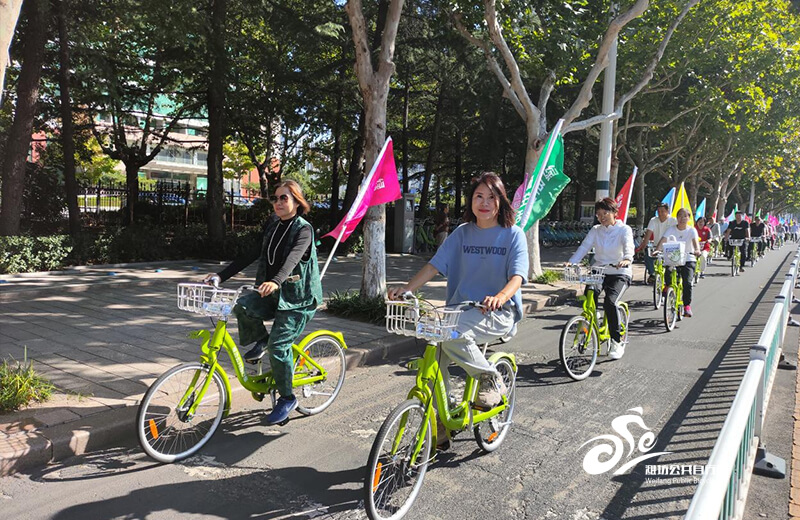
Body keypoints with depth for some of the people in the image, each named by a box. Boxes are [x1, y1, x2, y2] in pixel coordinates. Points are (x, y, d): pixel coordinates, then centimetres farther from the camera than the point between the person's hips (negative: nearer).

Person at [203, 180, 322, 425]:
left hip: (297, 298, -6)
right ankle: (260, 339, 6)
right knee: (241, 305, -23)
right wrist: (221, 276, -1)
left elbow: (293, 258, -31)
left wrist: (275, 282, -50)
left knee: (278, 346, -14)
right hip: (271, 295, 6)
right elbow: (251, 255, 7)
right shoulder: (272, 225, 9)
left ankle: (287, 398, 8)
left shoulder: (303, 229, -12)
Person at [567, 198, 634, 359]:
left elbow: (629, 247, -22)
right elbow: (583, 247, -5)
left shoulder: (624, 229, -3)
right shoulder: (595, 230, 8)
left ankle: (617, 342, -11)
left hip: (619, 274, -4)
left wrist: (627, 259, -46)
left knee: (609, 302, -27)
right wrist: (571, 262, -24)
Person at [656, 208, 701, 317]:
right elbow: (662, 241, -14)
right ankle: (668, 286, 0)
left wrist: (697, 251, -42)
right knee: (668, 272, -32)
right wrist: (657, 250, -34)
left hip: (688, 260, -1)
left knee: (687, 282, -17)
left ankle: (687, 305, -2)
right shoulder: (671, 230, 1)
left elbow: (695, 242, -20)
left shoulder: (692, 230, -1)